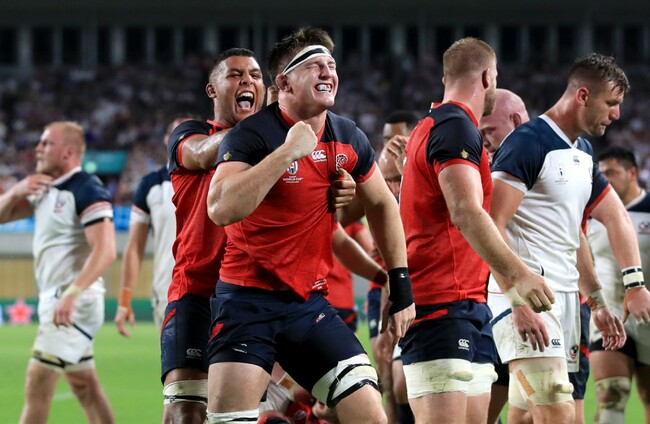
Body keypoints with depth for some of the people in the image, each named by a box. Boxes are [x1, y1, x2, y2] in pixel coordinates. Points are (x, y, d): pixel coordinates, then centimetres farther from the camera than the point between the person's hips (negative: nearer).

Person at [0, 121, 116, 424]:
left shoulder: (87, 191, -14)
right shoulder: (45, 190, 15)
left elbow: (105, 251, -23)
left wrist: (72, 293, -33)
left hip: (75, 303, -9)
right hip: (54, 299, 9)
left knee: (37, 384, -12)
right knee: (85, 388, 10)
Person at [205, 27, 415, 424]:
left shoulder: (349, 139, 4)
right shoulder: (252, 135, -14)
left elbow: (382, 204, 20)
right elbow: (221, 209, -30)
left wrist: (401, 283, 16)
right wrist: (287, 152, -30)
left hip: (309, 302, 5)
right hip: (249, 301, -5)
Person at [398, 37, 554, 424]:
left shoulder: (434, 126, 21)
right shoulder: (456, 127, -11)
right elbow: (466, 213, -23)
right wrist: (518, 273, -30)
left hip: (467, 305, 11)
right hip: (443, 305, -11)